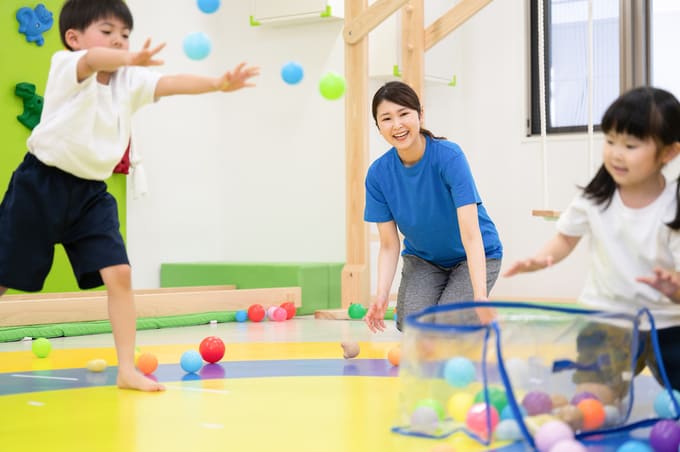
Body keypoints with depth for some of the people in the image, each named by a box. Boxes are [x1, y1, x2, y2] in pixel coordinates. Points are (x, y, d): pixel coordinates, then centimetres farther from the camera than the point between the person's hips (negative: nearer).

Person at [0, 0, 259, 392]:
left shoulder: (131, 81, 3)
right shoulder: (66, 67, -12)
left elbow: (173, 84, -11)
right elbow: (93, 60, -35)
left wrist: (219, 83, -31)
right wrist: (131, 60, -58)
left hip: (91, 193, 4)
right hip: (42, 184, -4)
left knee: (119, 273, -10)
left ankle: (127, 369, -3)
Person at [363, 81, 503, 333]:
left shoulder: (450, 156, -27)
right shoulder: (378, 174, -15)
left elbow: (471, 234, -33)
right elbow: (389, 245, -10)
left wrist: (480, 296, -43)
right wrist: (382, 295, -26)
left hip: (473, 257, -3)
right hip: (422, 259, 3)